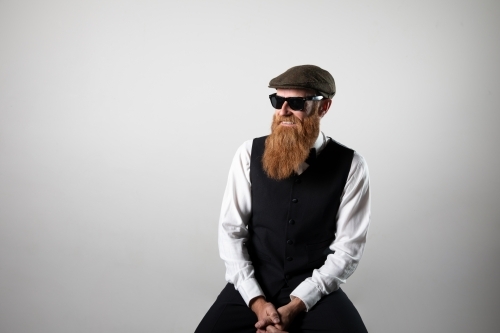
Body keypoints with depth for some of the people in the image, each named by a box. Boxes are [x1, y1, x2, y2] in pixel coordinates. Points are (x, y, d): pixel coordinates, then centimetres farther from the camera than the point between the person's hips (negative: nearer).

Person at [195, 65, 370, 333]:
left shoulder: (350, 166, -7)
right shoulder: (249, 154, -4)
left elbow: (348, 246, -8)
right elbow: (231, 231, -4)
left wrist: (296, 306, -15)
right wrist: (257, 301, -14)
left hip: (315, 290, 0)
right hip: (253, 286, 1)